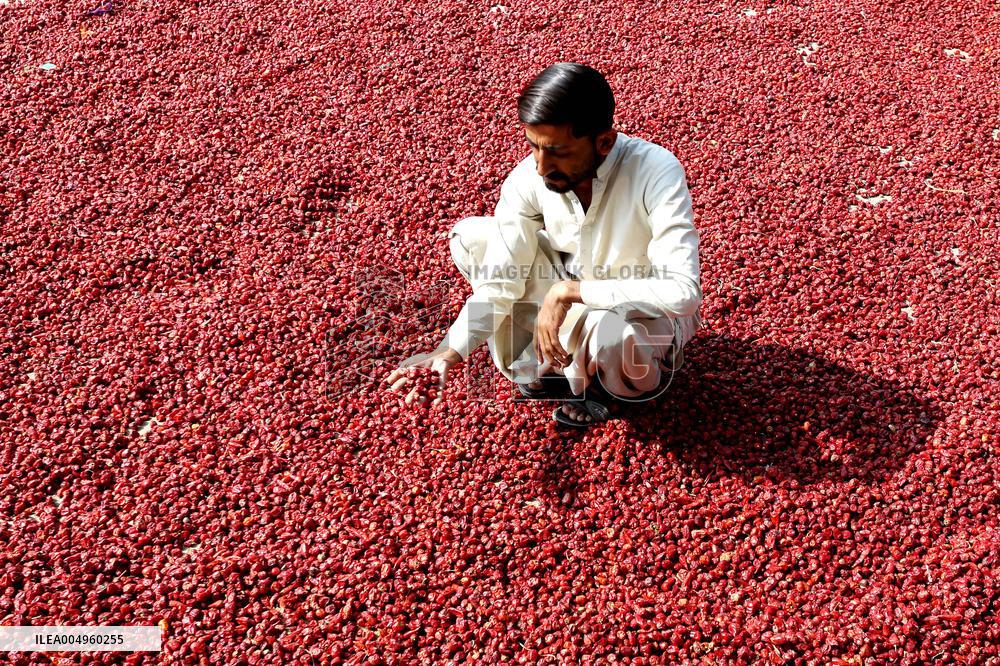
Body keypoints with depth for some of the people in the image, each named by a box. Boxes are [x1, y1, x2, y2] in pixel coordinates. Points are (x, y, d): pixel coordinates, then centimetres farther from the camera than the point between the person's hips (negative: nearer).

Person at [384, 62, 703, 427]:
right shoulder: (528, 178, -19)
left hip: (649, 315, -4)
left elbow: (683, 291, -40)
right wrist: (448, 353, -30)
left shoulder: (656, 171, -32)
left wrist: (568, 292, -39)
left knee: (609, 333, -41)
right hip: (575, 300, 5)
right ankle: (536, 364, -1)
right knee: (470, 235, -10)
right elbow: (498, 283, -16)